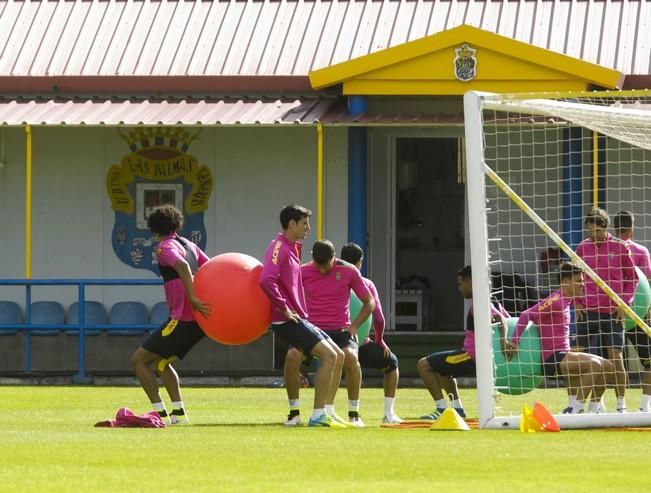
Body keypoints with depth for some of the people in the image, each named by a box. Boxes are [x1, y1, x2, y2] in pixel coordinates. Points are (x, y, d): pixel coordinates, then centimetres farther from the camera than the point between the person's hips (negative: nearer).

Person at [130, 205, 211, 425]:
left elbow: (182, 266, -26)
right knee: (160, 361, 24)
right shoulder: (189, 245, 17)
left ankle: (161, 413, -10)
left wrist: (192, 299, -30)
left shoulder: (165, 247, -7)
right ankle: (178, 413, 16)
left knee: (139, 360, -2)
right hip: (199, 319, 9)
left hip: (182, 320, -9)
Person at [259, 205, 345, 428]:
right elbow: (266, 280, -28)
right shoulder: (279, 247, -13)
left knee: (338, 356, 10)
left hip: (298, 318, 10)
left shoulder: (292, 249, 18)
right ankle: (318, 415, -16)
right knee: (328, 355, -17)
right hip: (286, 321, -10)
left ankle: (324, 412, 11)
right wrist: (284, 308, -21)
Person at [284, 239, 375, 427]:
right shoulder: (303, 272, 1)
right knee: (292, 355, -29)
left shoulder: (348, 272, -1)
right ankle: (294, 412, -14)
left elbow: (369, 302, 8)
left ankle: (354, 413, -16)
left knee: (350, 357, -33)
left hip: (340, 329, -1)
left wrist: (354, 326, -4)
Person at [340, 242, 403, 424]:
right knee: (391, 363, 28)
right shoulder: (366, 284, 3)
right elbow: (379, 318, -3)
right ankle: (389, 414, 22)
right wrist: (380, 341, 14)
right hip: (361, 345, -1)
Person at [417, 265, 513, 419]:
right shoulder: (492, 301, 13)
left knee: (424, 365, -5)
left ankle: (442, 408, -8)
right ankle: (457, 408, 24)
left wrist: (503, 341, -45)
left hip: (471, 356, -10)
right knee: (442, 367, 33)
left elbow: (500, 319, -33)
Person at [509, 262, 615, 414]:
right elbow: (526, 316, -20)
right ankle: (574, 411, -26)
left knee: (607, 366, 9)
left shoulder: (565, 301, 15)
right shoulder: (555, 301, -13)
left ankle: (593, 411, 11)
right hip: (553, 358, -10)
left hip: (563, 355, 10)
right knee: (594, 364, -28)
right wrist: (514, 343, -25)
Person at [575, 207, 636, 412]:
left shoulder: (619, 247, 0)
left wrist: (624, 303, -3)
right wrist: (576, 303, 5)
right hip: (586, 311, 3)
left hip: (612, 312, -3)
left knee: (616, 356, -5)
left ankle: (621, 404, 2)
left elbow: (632, 278, 6)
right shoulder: (582, 248, 7)